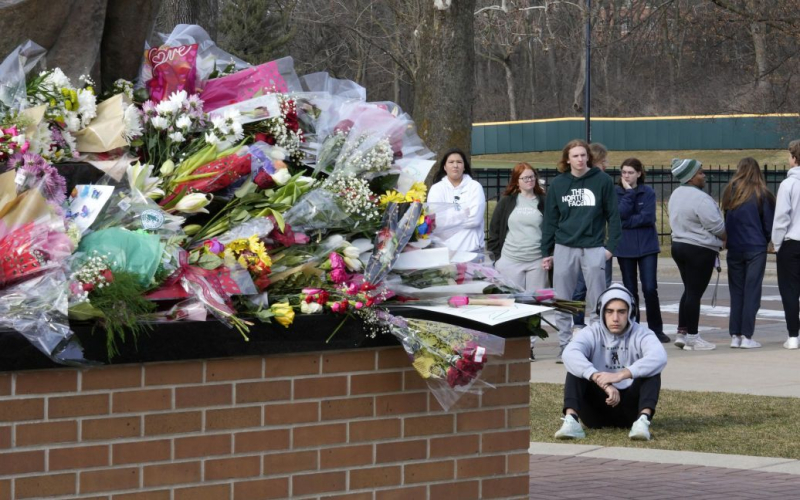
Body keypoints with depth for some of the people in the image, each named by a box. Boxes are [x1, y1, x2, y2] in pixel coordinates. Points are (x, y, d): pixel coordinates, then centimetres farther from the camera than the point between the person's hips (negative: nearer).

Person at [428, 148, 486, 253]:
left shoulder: (475, 186, 2)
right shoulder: (436, 188, 4)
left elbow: (475, 219, -10)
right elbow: (435, 220, -10)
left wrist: (449, 218, -6)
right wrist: (464, 214, -7)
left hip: (471, 249, 0)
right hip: (443, 249, 0)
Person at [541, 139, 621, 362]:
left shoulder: (602, 181, -1)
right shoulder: (558, 184, 6)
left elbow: (613, 215, 2)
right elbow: (550, 220, 9)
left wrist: (611, 245, -5)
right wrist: (546, 252, 6)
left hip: (593, 249, -2)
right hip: (564, 249, 2)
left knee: (597, 302, 1)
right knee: (562, 302, 5)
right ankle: (565, 346, 11)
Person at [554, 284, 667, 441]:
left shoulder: (641, 335, -5)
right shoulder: (592, 333, -4)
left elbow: (659, 357, -28)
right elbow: (569, 354, -27)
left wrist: (621, 375, -41)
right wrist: (602, 381, -41)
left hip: (629, 408, 0)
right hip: (597, 409, 1)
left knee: (651, 369, -22)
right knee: (577, 367, -20)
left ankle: (643, 420, -44)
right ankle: (571, 420, -40)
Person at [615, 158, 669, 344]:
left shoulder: (648, 192, 0)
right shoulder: (616, 193, 2)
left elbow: (648, 217, -12)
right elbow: (620, 214, -14)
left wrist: (626, 222, -12)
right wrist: (629, 193, -13)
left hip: (647, 246, -1)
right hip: (625, 248, 1)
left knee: (650, 289, -8)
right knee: (630, 291, 7)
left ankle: (656, 329, 2)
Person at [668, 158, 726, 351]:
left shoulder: (676, 194, 9)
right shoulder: (700, 198, -19)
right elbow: (717, 227, -17)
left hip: (679, 245, 9)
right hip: (700, 250, -9)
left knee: (689, 290, 16)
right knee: (695, 292, -3)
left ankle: (682, 333, 16)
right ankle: (692, 337, 2)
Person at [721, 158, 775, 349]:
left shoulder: (729, 192, 1)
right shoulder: (761, 194, -6)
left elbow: (725, 220, 7)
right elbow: (769, 223, 0)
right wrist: (766, 241, 17)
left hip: (734, 248, 3)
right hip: (756, 249, -3)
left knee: (736, 292, 10)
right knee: (752, 291, 0)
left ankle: (735, 335, 9)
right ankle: (746, 336, -4)